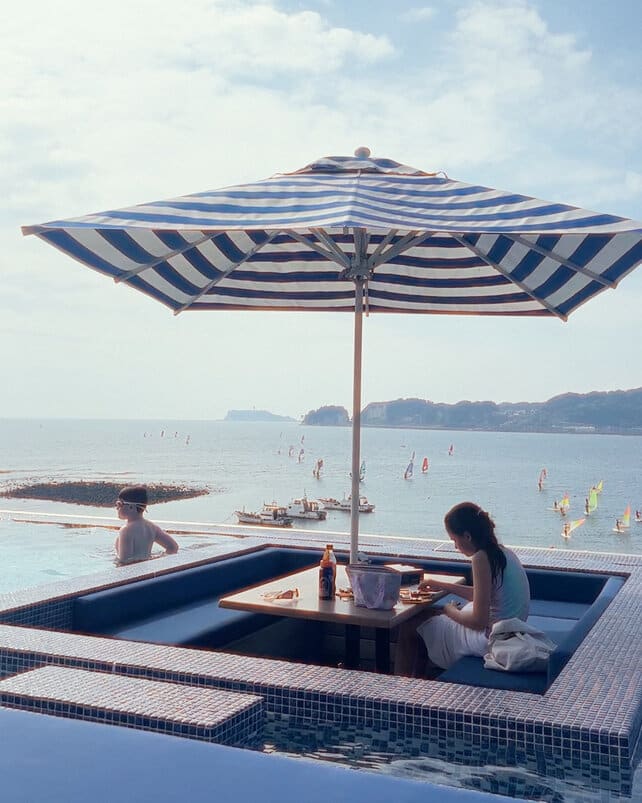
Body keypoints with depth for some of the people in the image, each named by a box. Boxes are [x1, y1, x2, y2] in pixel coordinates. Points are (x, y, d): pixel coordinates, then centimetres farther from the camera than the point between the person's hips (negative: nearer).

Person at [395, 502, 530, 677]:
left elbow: (479, 621, -22)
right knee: (433, 612, 28)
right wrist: (444, 586, 21)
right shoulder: (503, 552, 4)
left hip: (490, 639, -9)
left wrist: (450, 611, -3)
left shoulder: (481, 557, -23)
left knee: (409, 627, 6)